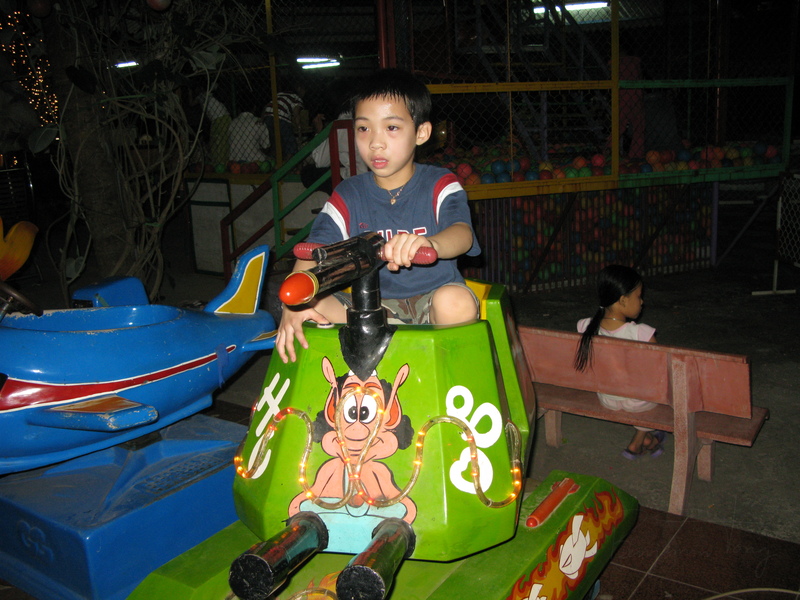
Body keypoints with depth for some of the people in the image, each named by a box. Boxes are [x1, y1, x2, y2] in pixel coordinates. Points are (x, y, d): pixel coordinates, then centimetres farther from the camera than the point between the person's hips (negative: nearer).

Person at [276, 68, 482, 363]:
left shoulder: (439, 185, -3)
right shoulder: (347, 196, 4)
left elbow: (462, 233, -23)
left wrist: (430, 244, -50)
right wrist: (293, 304, -30)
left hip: (431, 298, -2)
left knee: (457, 301, -35)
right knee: (315, 307, -22)